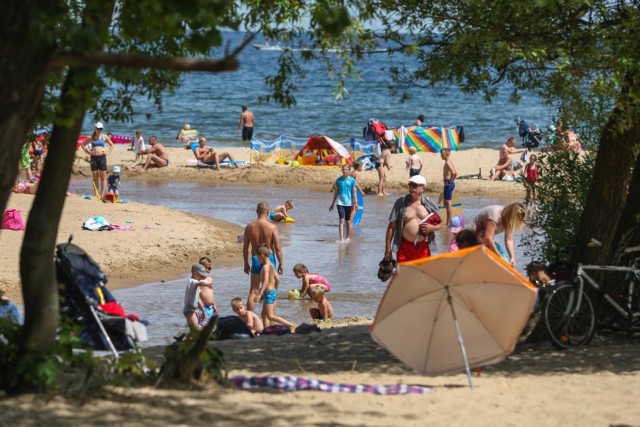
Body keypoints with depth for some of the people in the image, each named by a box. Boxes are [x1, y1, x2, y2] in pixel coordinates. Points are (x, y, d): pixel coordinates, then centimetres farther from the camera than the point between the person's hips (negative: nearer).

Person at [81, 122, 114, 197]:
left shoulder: (104, 137, 8)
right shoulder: (91, 138, 7)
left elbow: (111, 145, 19)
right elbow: (83, 145, 16)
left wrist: (108, 152, 4)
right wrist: (87, 151, 2)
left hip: (102, 157, 0)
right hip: (93, 157, 1)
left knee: (103, 177, -5)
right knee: (95, 177, 3)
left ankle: (102, 194, -5)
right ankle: (97, 194, 7)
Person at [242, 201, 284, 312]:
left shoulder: (249, 227, -2)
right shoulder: (272, 227, -12)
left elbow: (245, 248, 3)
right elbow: (277, 248, -12)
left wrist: (246, 263, 14)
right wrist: (281, 263, -2)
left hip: (255, 259, 2)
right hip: (269, 258, -2)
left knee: (253, 291, 9)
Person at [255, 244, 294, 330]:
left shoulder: (265, 267, -16)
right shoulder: (271, 265, 11)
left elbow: (266, 282, -26)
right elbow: (277, 279, 15)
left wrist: (260, 294, -30)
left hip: (269, 293, -10)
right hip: (274, 291, 10)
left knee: (270, 316, -9)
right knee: (264, 314, 17)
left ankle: (290, 325, -14)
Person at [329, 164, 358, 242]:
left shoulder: (352, 180, 1)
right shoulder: (339, 180, 4)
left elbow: (354, 192, 3)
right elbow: (336, 192, 11)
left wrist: (355, 203, -3)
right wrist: (332, 204, 13)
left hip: (348, 203, 0)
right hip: (340, 202, 0)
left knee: (348, 221, 9)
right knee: (341, 220, -11)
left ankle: (347, 238, 22)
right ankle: (341, 238, -15)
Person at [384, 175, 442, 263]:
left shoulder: (429, 205, 2)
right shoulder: (400, 203, -2)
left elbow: (440, 224, 13)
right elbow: (391, 226, 0)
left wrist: (432, 228, -11)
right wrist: (388, 249, -2)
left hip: (423, 248, 2)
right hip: (405, 247, -2)